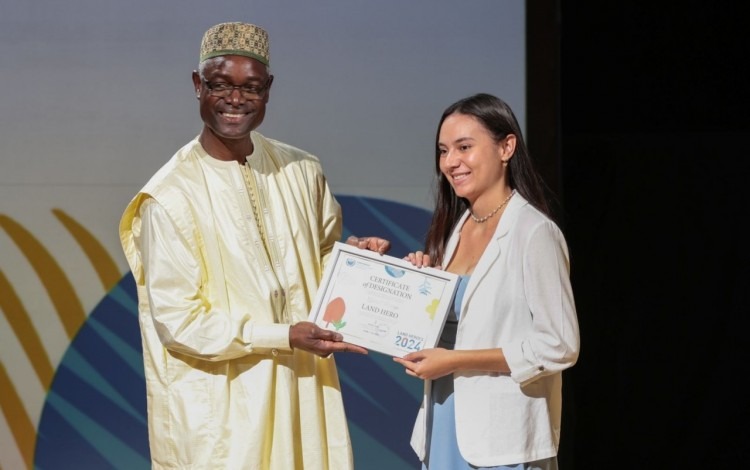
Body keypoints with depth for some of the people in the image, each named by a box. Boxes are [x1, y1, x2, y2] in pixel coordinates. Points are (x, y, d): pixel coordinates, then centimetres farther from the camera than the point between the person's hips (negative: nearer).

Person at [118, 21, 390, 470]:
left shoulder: (301, 171, 1)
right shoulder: (170, 196, -15)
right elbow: (178, 321, -15)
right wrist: (284, 337, -19)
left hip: (301, 390, 5)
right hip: (216, 406, -5)